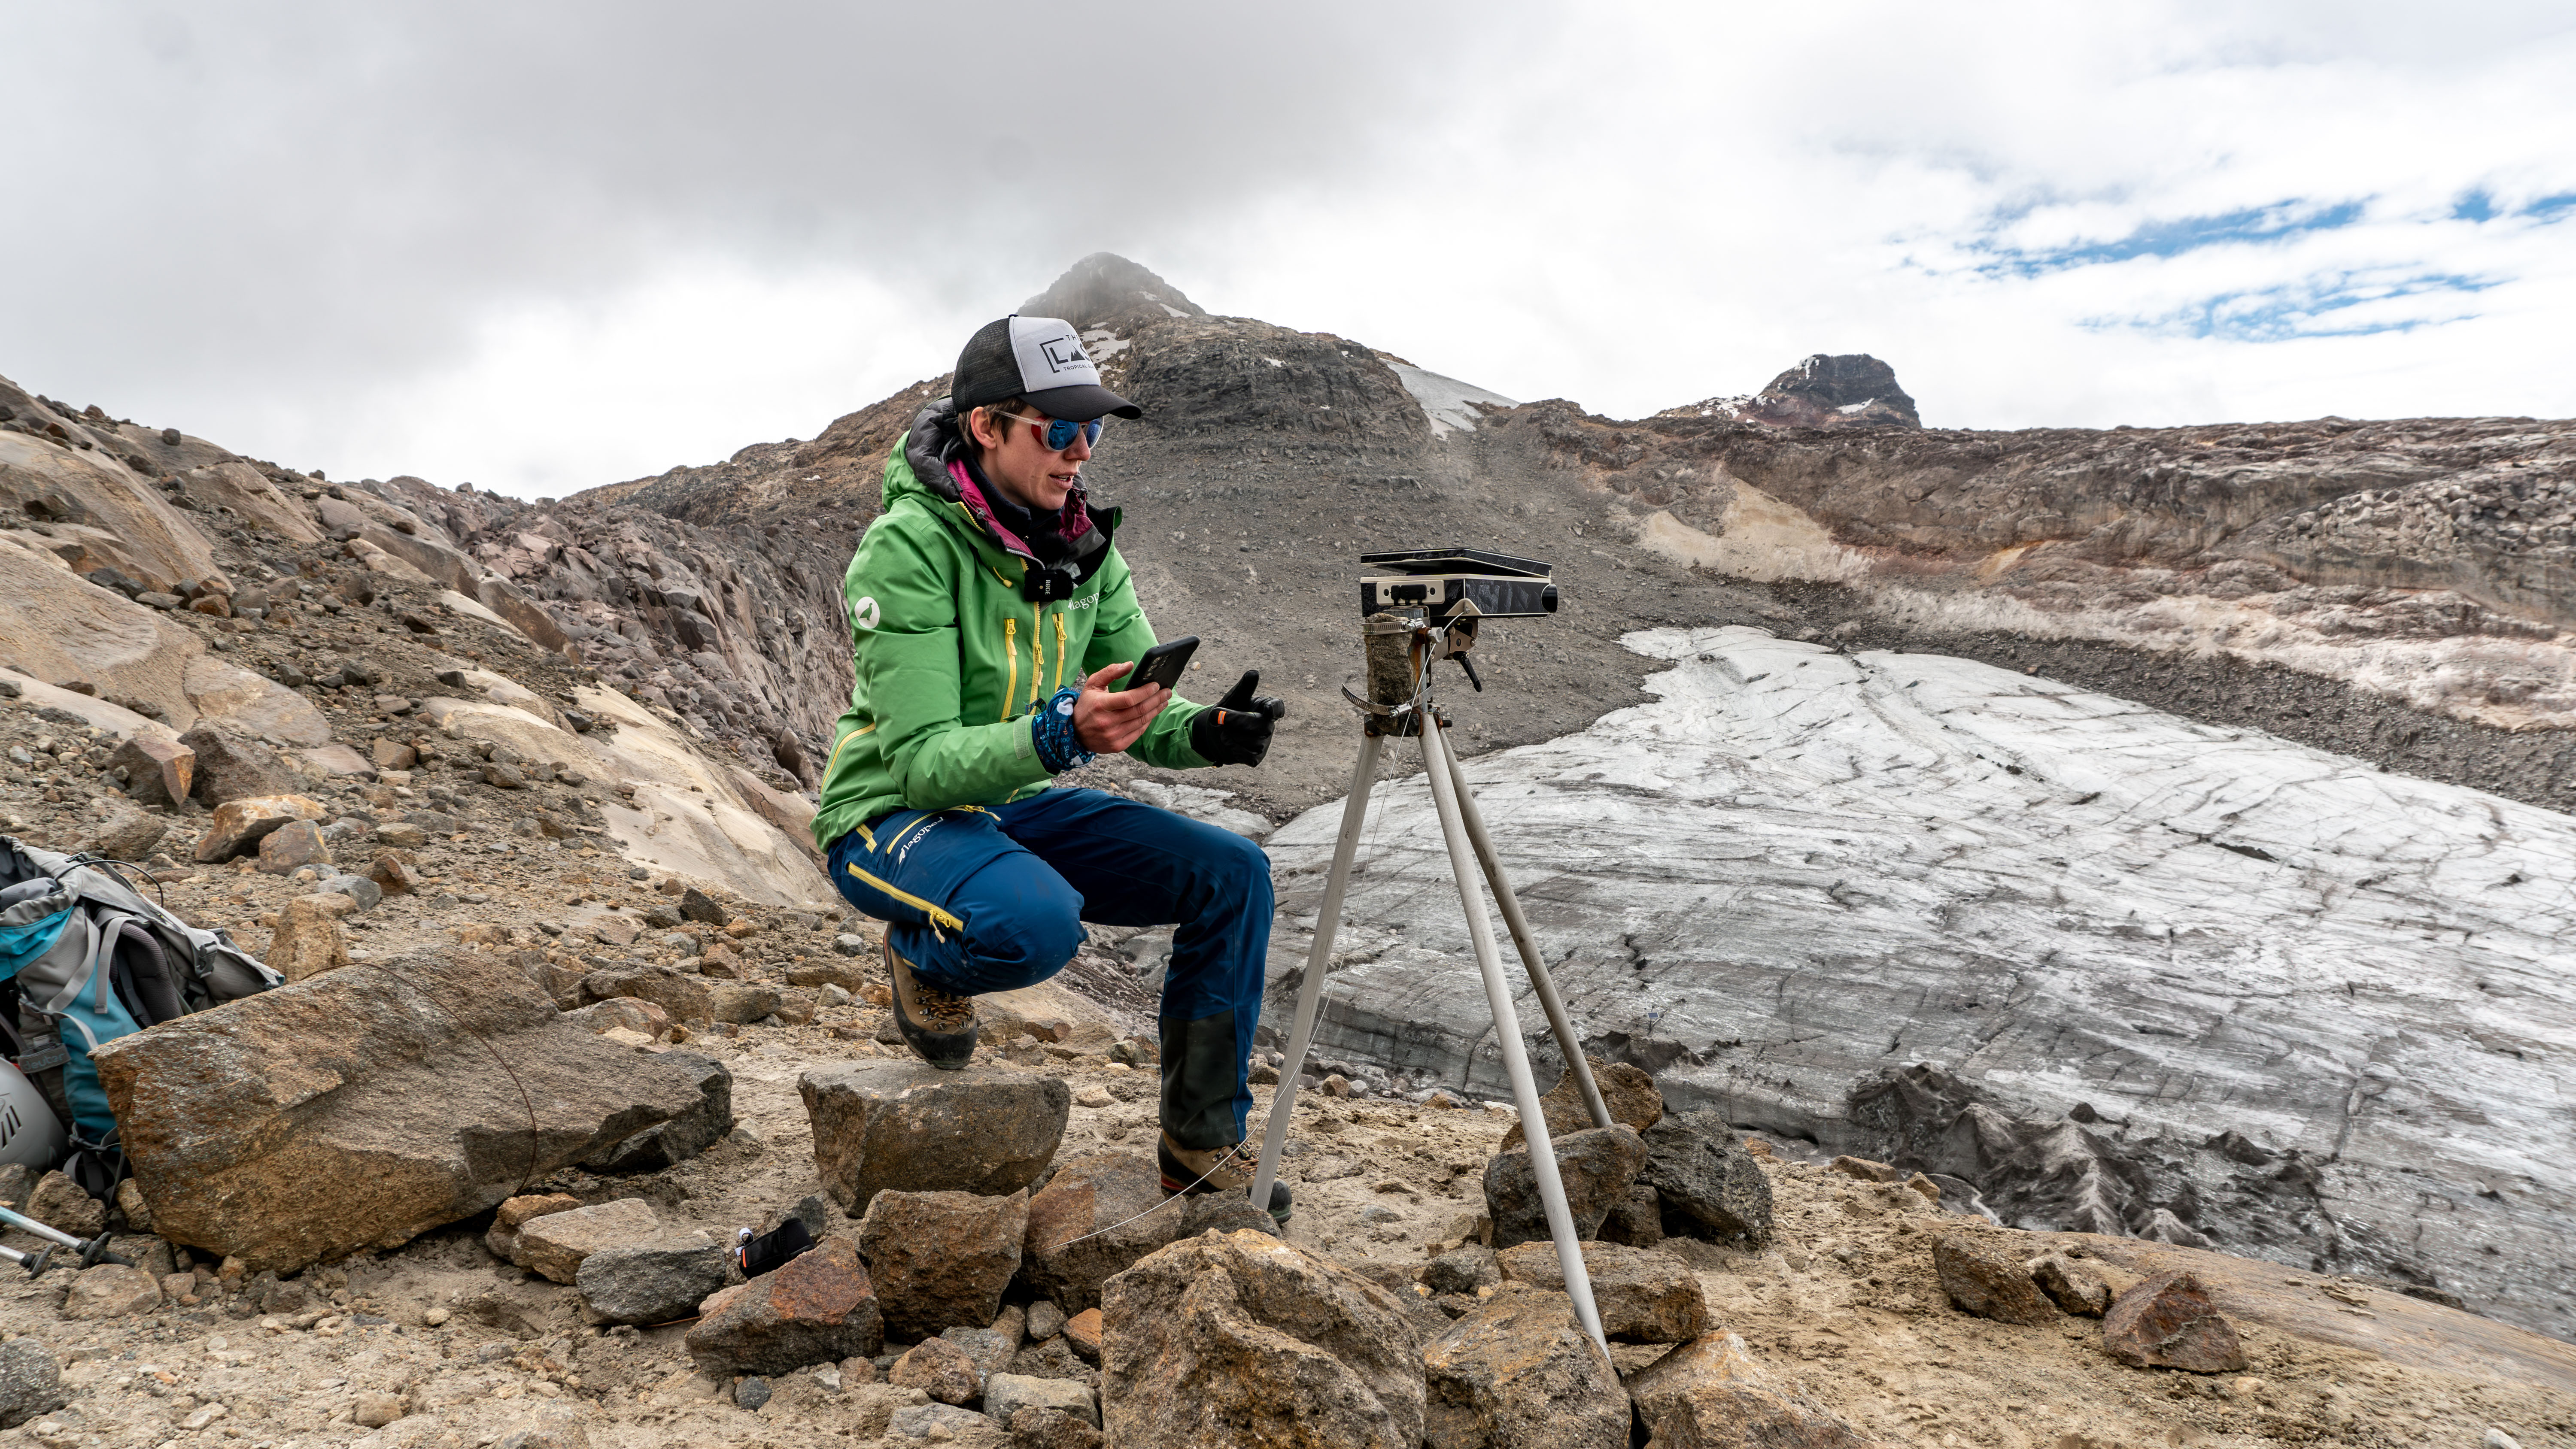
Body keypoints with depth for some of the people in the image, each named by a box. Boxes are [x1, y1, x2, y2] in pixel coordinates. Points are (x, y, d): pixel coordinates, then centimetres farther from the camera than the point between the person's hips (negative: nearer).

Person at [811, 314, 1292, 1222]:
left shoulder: (1084, 545, -1)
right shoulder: (908, 549, -22)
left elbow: (1143, 718, 0)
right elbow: (923, 761, -26)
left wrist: (1207, 733, -24)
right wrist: (1059, 734, -43)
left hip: (1019, 805, 7)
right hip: (894, 816, -6)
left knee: (1232, 875, -11)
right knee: (1037, 922, -38)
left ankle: (1203, 1142, 2)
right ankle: (921, 960, 0)